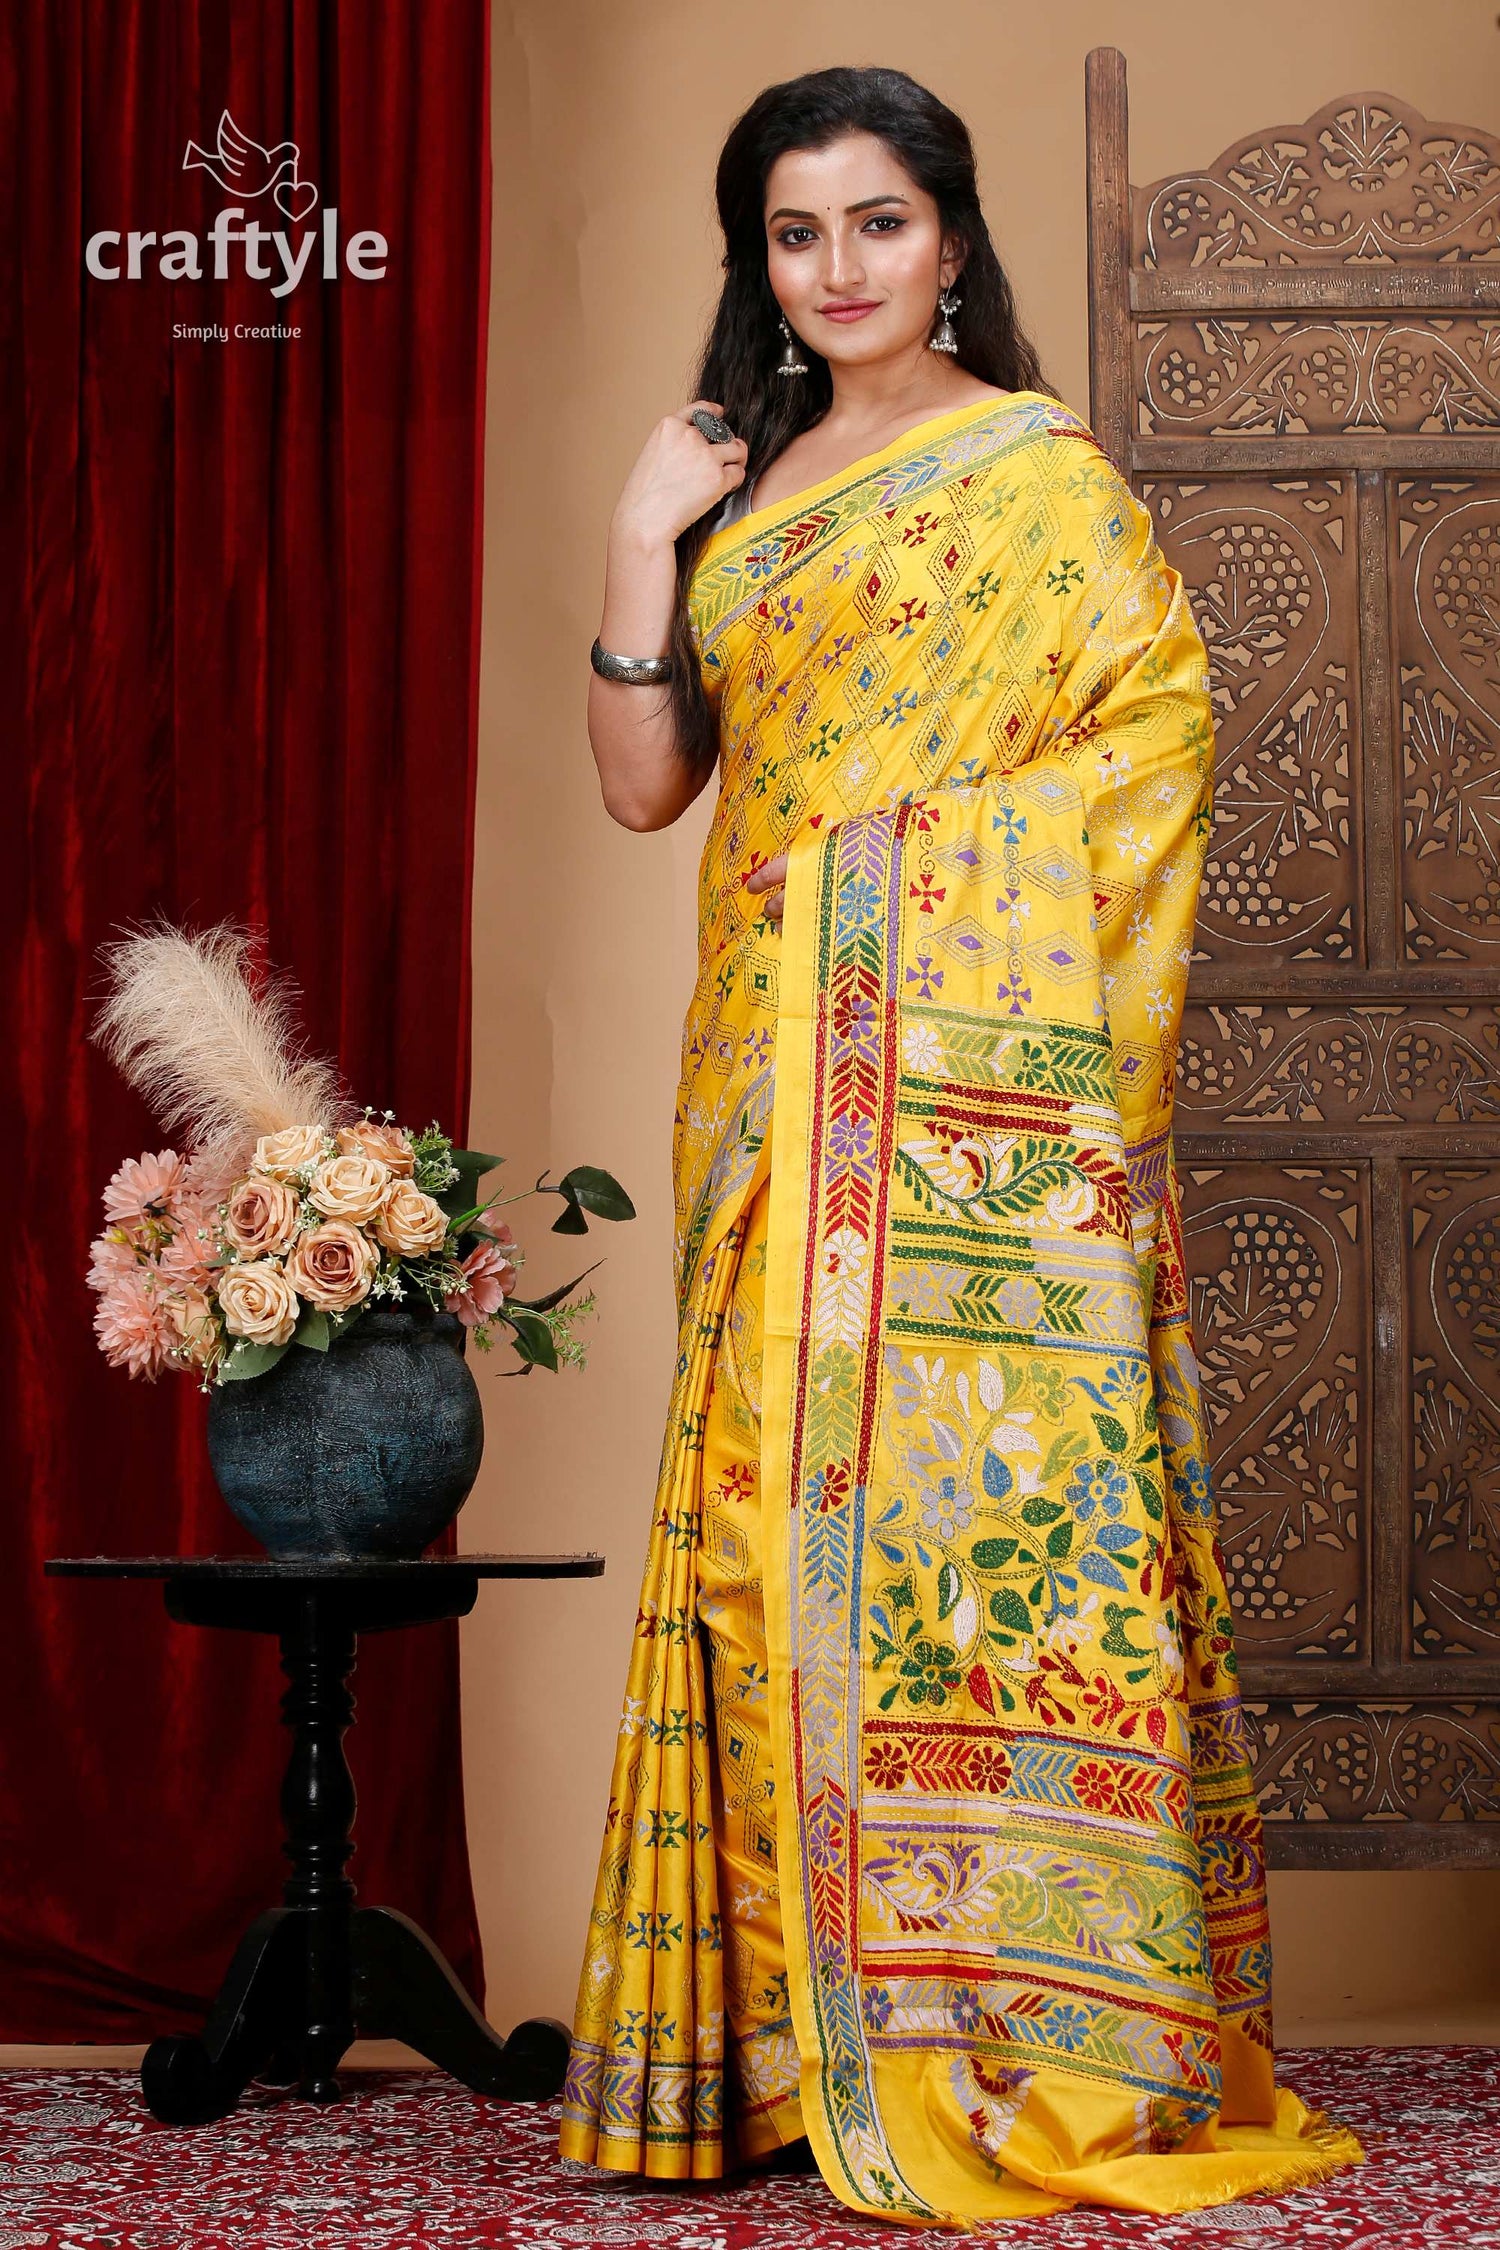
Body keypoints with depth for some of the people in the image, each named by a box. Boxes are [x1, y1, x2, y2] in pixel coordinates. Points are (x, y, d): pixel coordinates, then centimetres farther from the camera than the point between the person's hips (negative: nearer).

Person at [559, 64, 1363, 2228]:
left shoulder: (1039, 468, 3)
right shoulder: (742, 486, 18)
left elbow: (1160, 714, -4)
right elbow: (644, 782, 12)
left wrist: (947, 830, -10)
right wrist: (644, 533, 3)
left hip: (973, 1073, -5)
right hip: (782, 1071, 6)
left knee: (980, 1487, -10)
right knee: (789, 1509, 2)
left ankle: (1031, 2038, -4)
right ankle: (812, 2029, 9)